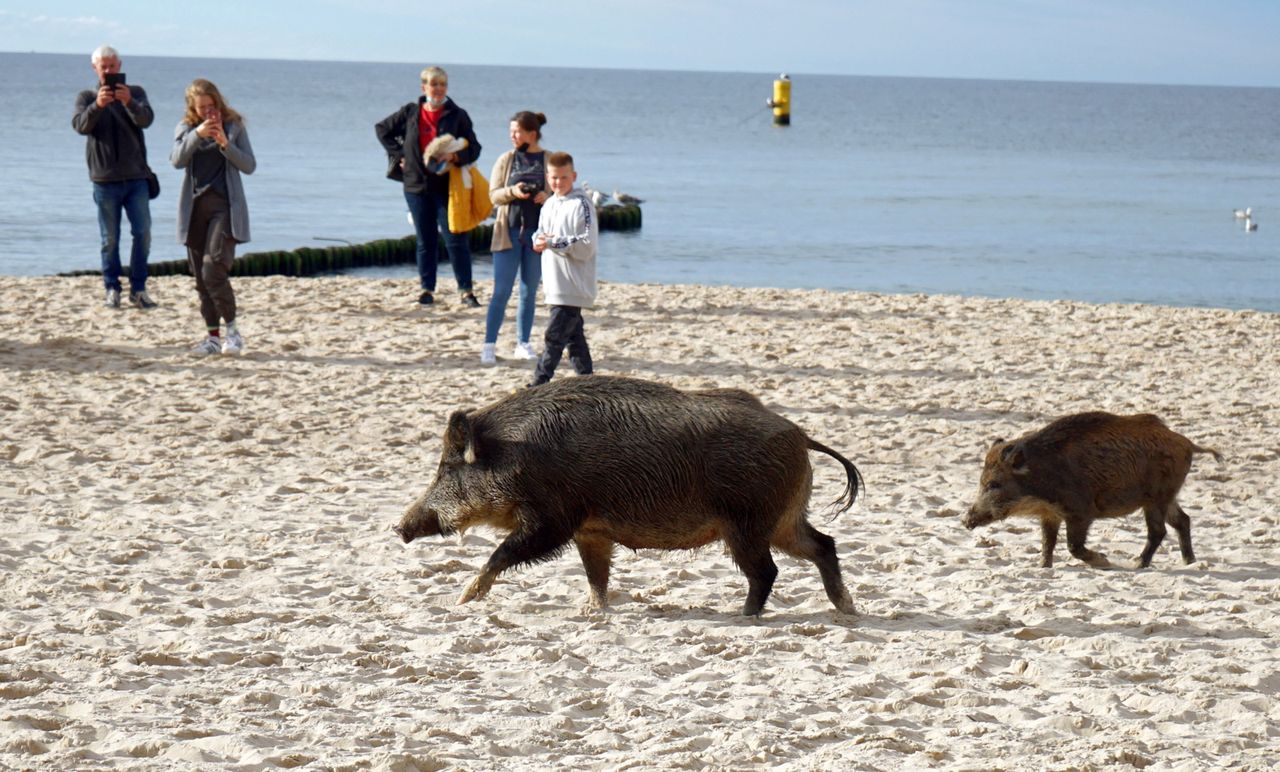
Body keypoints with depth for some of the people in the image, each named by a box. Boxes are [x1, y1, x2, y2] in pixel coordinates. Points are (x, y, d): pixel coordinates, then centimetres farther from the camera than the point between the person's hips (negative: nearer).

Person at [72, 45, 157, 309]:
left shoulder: (135, 93, 8)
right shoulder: (86, 97, 6)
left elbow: (146, 119, -12)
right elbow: (80, 125, -14)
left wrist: (129, 102, -34)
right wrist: (97, 105, -34)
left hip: (136, 177, 1)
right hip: (105, 180, -1)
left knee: (143, 233, -2)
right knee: (110, 239, 2)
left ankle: (138, 289, 6)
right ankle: (112, 289, 10)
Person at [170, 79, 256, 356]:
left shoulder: (234, 126, 4)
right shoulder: (186, 128, 9)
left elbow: (249, 165, 0)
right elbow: (177, 160, -6)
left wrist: (225, 145, -14)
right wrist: (197, 135, -19)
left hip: (225, 206, -4)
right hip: (194, 206, 4)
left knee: (214, 270, -16)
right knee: (200, 276, 5)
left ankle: (232, 330, -3)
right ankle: (213, 336, 12)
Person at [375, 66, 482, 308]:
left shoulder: (457, 115, 0)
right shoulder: (410, 113, 5)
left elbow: (474, 148, 0)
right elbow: (382, 129, 19)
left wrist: (455, 156, -20)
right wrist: (398, 155, 8)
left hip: (448, 186, -2)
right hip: (417, 186, 2)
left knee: (456, 240, -6)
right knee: (425, 241, 9)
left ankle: (466, 290, -2)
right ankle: (427, 288, 18)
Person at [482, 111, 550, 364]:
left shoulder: (550, 161, 3)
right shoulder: (506, 160, 5)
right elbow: (494, 195, 2)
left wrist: (548, 197, -16)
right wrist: (512, 192, -18)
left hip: (537, 233, 1)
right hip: (508, 231, -1)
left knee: (529, 293, 8)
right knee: (501, 292, -5)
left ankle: (523, 344, 17)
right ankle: (489, 345, -2)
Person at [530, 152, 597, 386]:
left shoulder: (582, 205, -10)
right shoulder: (549, 204, 14)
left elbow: (588, 245, -16)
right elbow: (542, 233, 22)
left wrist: (554, 242, -19)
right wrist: (539, 242, -2)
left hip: (573, 286, -8)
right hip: (556, 285, 8)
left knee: (555, 335, -10)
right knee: (573, 334, 13)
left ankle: (540, 382, -12)